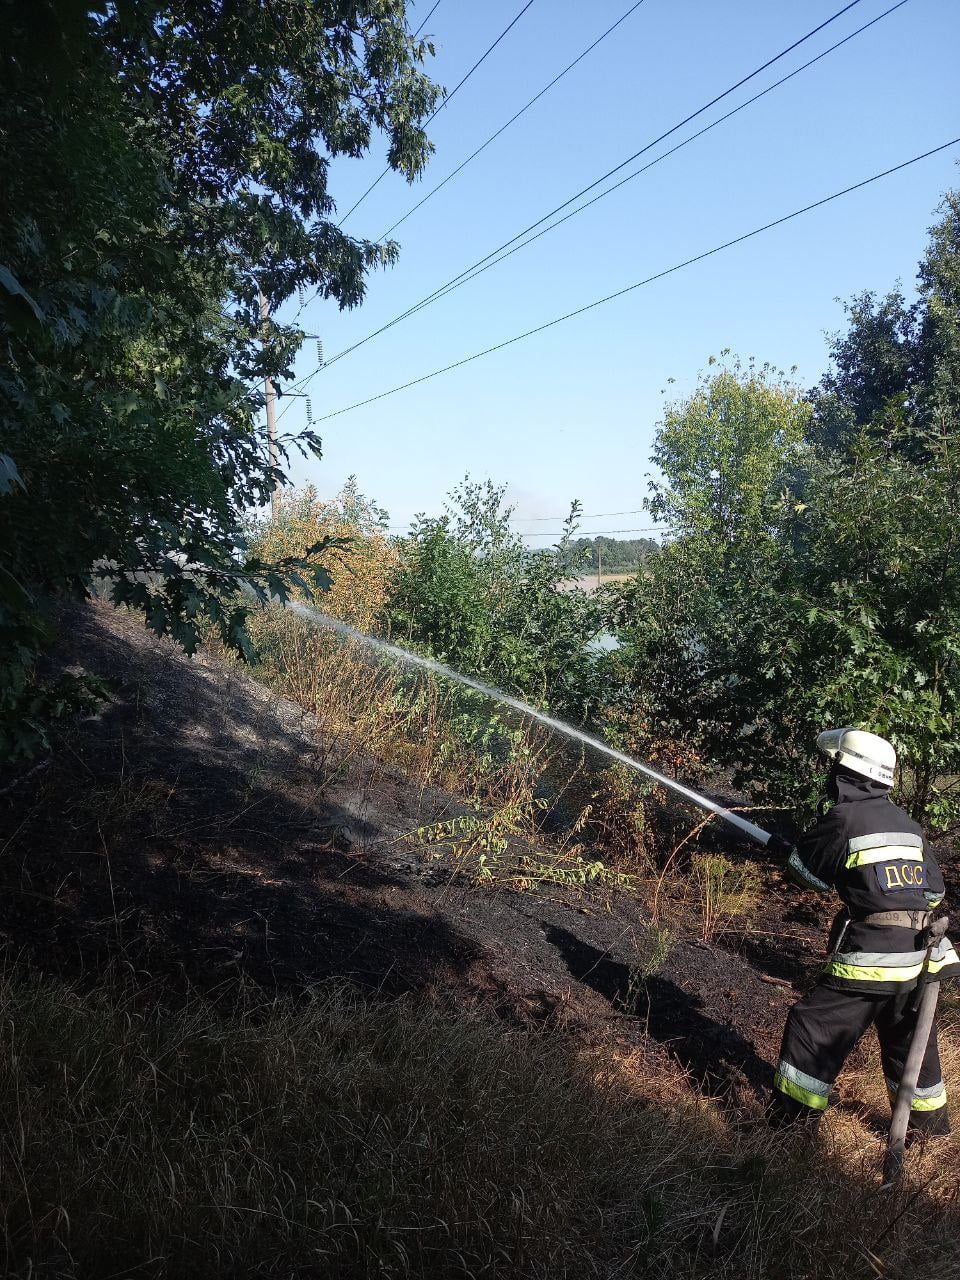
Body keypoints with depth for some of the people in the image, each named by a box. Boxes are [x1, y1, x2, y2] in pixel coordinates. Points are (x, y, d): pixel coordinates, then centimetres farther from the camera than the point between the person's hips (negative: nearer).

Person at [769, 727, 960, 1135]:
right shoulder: (906, 821, 10)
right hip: (916, 956, 7)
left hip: (868, 958, -7)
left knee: (813, 1030, 4)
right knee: (908, 1041, 24)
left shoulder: (845, 818, -12)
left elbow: (805, 870, -1)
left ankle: (792, 1120, 10)